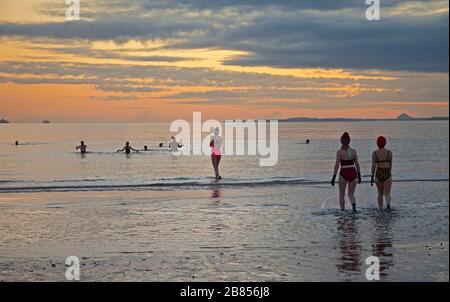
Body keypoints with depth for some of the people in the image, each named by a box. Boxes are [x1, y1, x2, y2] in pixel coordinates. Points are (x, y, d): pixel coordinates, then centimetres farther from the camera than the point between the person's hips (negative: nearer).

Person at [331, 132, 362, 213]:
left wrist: (334, 177, -6)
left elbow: (337, 165, -11)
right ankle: (354, 206, -18)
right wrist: (359, 175, 13)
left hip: (343, 174, -3)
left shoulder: (339, 152, -8)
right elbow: (357, 164, 4)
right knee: (351, 194, 11)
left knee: (342, 195, 14)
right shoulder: (354, 151, 2)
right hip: (353, 173, 3)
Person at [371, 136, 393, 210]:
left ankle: (381, 210, 22)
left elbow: (373, 166, -7)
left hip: (378, 175, 1)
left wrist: (372, 177, -3)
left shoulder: (374, 153, -3)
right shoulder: (389, 152, -1)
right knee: (387, 194, 0)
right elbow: (390, 165, 8)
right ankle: (388, 204, -31)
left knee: (380, 194, 19)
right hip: (387, 174, -1)